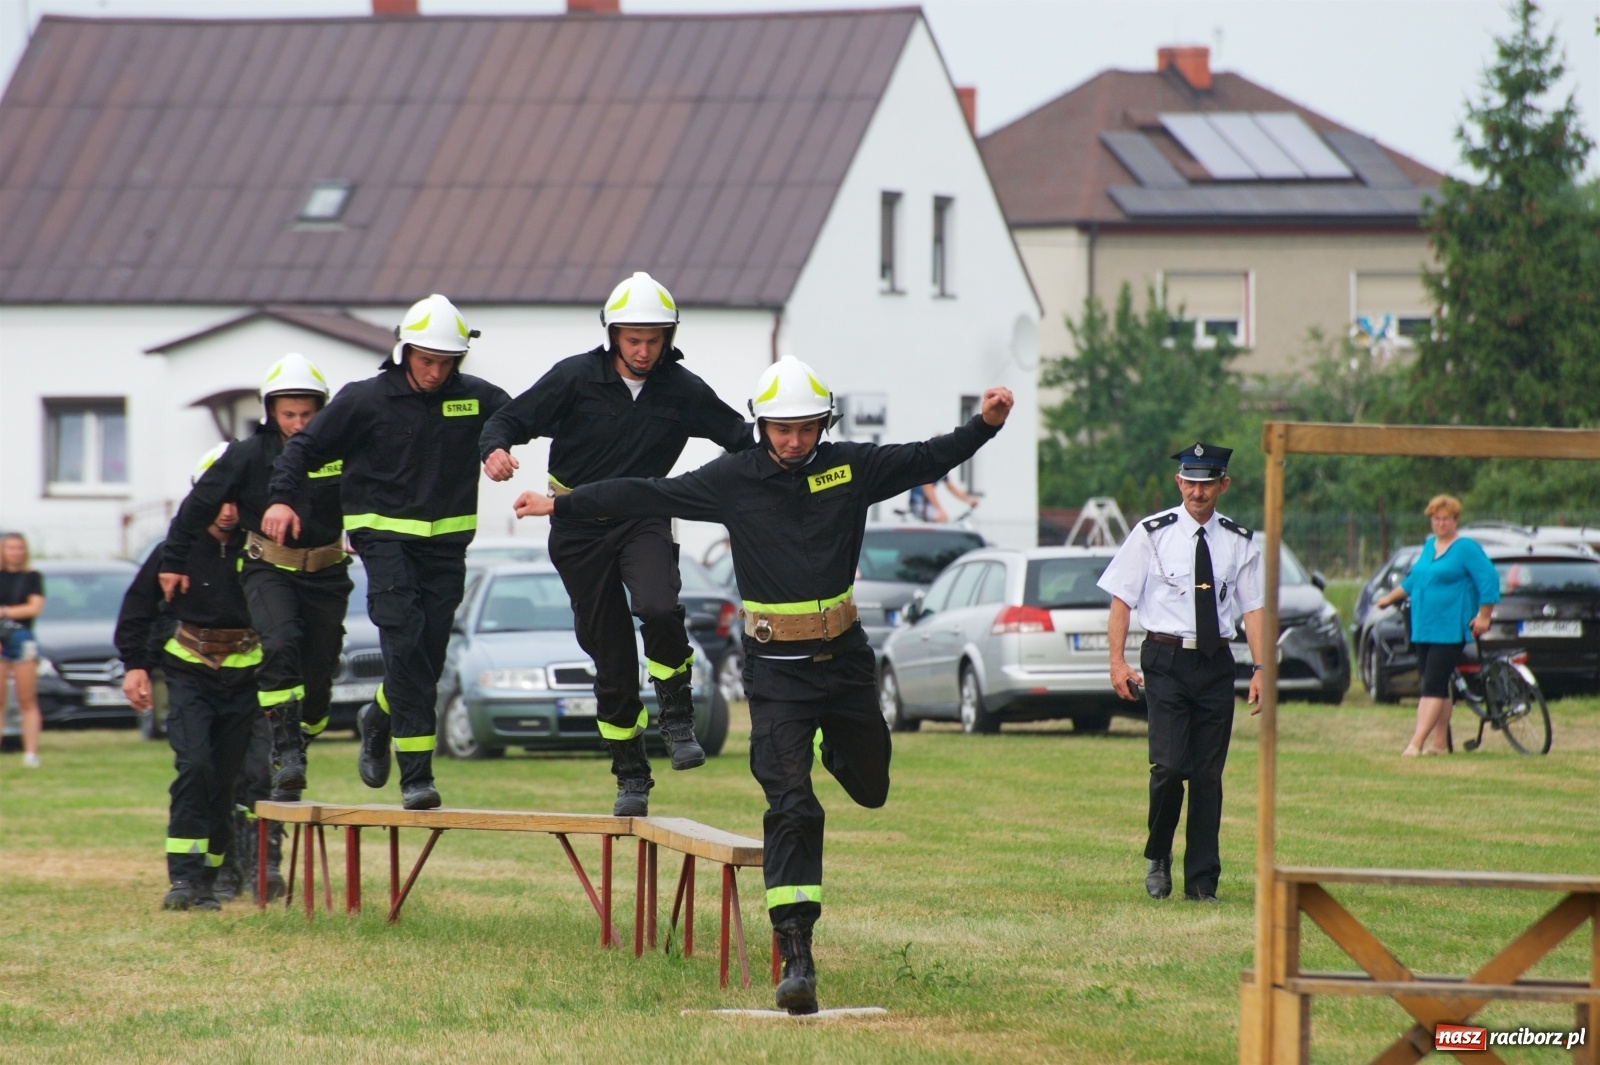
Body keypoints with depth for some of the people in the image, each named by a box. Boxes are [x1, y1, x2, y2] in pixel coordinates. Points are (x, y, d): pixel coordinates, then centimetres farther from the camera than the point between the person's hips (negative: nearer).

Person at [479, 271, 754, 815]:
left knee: (658, 608, -32)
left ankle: (677, 718, -11)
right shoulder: (575, 378, -8)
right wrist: (496, 450, -28)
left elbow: (742, 439, 5)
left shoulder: (684, 391, -4)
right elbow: (510, 419, -5)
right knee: (612, 660, 4)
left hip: (644, 520, 0)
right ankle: (631, 776, 19)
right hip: (579, 529, 0)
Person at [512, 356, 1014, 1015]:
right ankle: (796, 959, -17)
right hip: (776, 669, -3)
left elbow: (930, 460, 6)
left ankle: (834, 748, 58)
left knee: (869, 787, 18)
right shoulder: (734, 479, -4)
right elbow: (644, 496, -1)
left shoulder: (852, 467, 1)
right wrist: (561, 505, -1)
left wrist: (986, 425, -7)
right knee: (791, 808, -12)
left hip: (845, 661, 3)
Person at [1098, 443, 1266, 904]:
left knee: (1208, 774, 4)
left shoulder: (1240, 542, 7)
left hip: (1216, 664, 3)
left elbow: (1253, 608, 7)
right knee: (1170, 766, -14)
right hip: (1166, 661, -3)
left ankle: (1202, 881, 12)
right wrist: (1117, 662, -8)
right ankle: (1158, 857, 10)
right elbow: (1121, 599, 0)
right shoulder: (1153, 534, 0)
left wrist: (1260, 668, -2)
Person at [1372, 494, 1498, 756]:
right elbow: (1414, 579, 30)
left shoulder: (1466, 548, -7)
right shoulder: (1429, 545, 16)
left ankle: (1416, 744, -20)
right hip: (1423, 627, 7)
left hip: (1450, 630, -7)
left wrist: (1483, 617, -15)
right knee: (1437, 686, 9)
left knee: (1433, 686, -13)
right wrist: (1390, 598, 35)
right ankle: (1440, 744, 14)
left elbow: (1488, 580, -12)